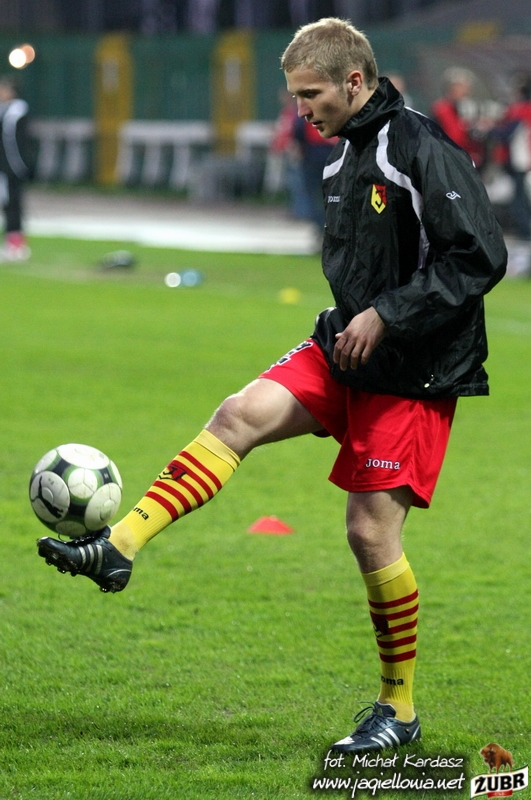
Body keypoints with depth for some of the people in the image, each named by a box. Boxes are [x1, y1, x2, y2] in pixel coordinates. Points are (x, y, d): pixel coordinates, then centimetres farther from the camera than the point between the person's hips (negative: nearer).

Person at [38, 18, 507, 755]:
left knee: (372, 533, -6)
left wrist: (386, 315, -22)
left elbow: (481, 258, -22)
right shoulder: (346, 156, 11)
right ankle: (118, 547, -22)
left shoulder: (424, 153, -17)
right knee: (242, 414, -15)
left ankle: (399, 710, 9)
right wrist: (354, 321, 12)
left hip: (412, 373, -8)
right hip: (345, 349, 8)